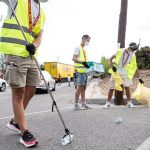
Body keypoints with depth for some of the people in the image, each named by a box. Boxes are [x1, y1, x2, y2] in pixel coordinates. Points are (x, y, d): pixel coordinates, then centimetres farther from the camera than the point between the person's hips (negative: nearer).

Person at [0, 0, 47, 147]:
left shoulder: (42, 14, 19)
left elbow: (39, 35, 10)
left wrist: (34, 45, -11)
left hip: (30, 56, 7)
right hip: (14, 53, -7)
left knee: (30, 91, 11)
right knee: (18, 92, -3)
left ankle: (15, 122, 30)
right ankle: (24, 132, 5)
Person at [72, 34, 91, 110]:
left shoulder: (84, 49, 22)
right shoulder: (78, 48, -4)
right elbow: (74, 58, -15)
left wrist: (88, 64, 10)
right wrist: (83, 62, -24)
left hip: (84, 70, 9)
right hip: (80, 70, -9)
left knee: (83, 87, 10)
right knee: (79, 87, -9)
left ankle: (83, 104, 16)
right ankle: (76, 105, -4)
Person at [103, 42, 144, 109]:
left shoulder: (133, 56, 3)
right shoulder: (120, 51, -3)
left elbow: (135, 68, 10)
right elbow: (111, 59, 3)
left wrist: (139, 78, 11)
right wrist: (112, 66, -14)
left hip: (125, 73, 1)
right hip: (116, 72, -1)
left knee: (127, 86, -15)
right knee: (111, 88, 1)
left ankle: (129, 102, 1)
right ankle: (108, 103, 14)